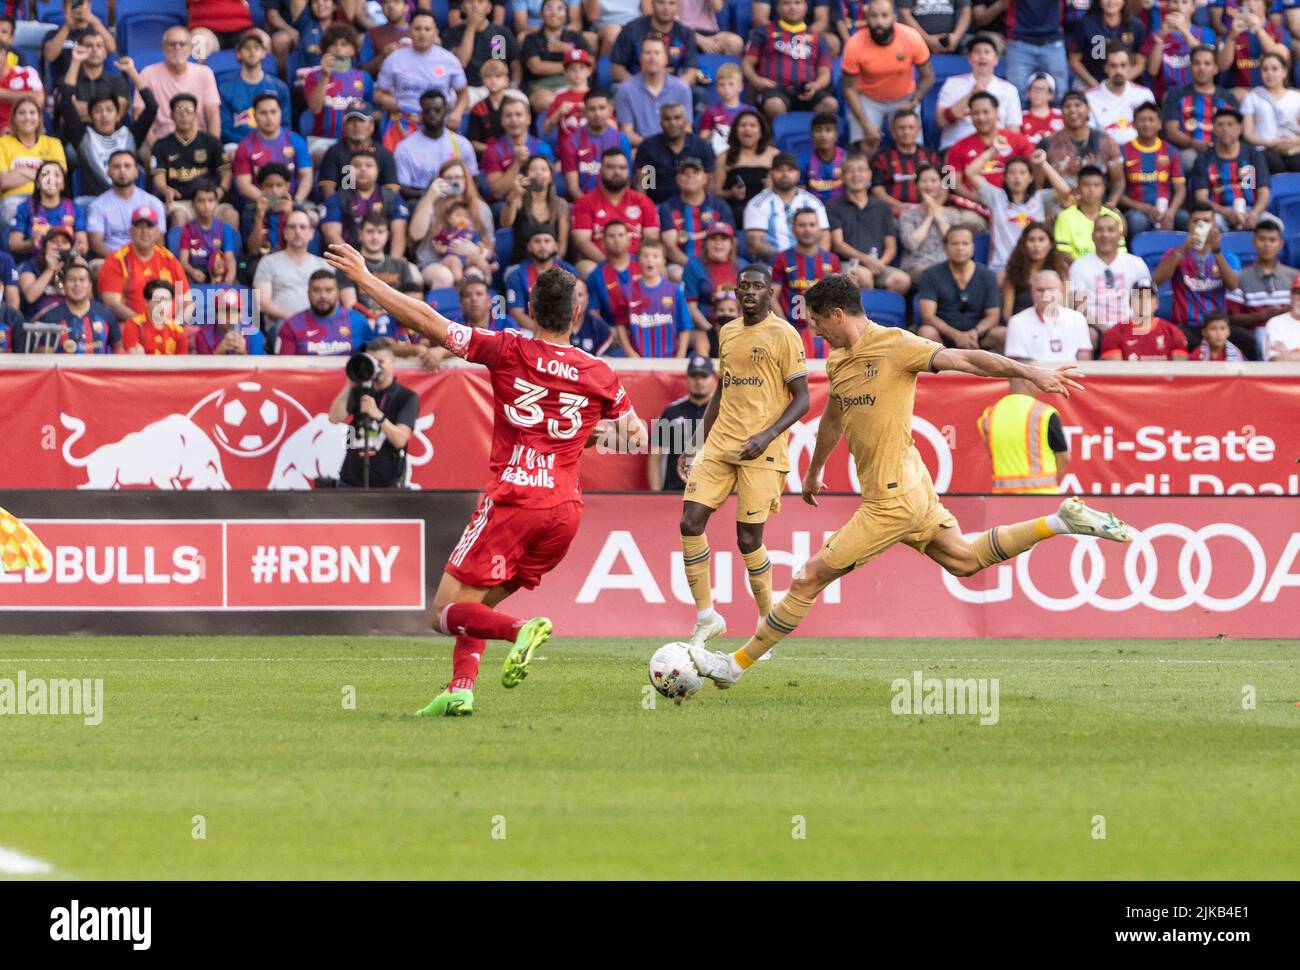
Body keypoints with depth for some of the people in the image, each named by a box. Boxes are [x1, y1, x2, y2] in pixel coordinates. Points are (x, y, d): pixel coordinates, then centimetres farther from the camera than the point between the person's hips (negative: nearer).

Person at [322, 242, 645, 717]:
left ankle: (522, 629, -26)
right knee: (479, 604, 20)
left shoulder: (509, 351, -3)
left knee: (448, 611, 0)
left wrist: (364, 279, 5)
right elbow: (634, 433, 22)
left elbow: (429, 322, -3)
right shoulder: (600, 375, 6)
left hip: (512, 499, -5)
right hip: (565, 507, 5)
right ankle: (460, 690, 1)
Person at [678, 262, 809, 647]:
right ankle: (706, 617, 7)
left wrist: (768, 435, -20)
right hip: (720, 443, 6)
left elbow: (801, 399, -8)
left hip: (760, 452, -6)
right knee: (690, 523, -5)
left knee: (749, 539, -5)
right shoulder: (727, 332, 14)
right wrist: (703, 444, 18)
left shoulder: (783, 335, -6)